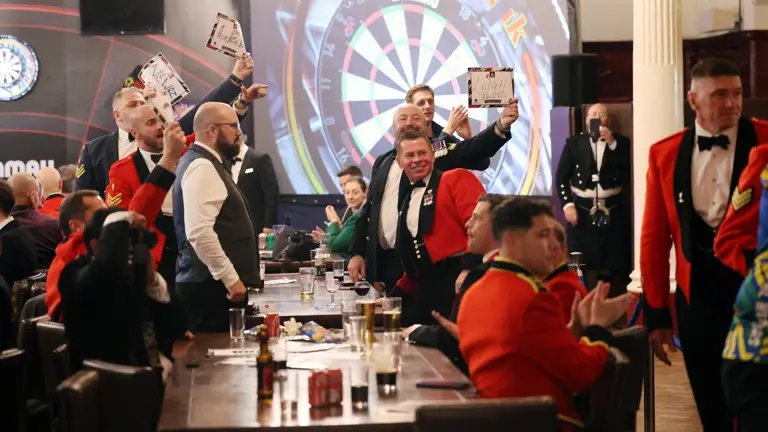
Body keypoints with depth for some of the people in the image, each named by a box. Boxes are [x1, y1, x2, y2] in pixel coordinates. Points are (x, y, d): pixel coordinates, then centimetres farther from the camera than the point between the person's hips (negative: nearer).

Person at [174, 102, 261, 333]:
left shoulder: (206, 164, 19)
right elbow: (200, 233, -24)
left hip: (214, 283, 10)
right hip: (210, 286, -10)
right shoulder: (202, 167, -14)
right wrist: (231, 278, -20)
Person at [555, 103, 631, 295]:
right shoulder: (574, 143, 8)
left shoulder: (621, 142, 8)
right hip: (582, 210, 0)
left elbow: (628, 173, -7)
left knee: (616, 265, 0)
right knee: (583, 264, -1)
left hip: (613, 211, 0)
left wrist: (612, 143, -10)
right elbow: (561, 176, 6)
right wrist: (567, 205, -5)